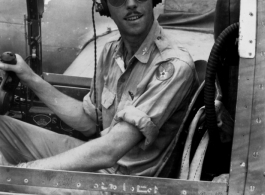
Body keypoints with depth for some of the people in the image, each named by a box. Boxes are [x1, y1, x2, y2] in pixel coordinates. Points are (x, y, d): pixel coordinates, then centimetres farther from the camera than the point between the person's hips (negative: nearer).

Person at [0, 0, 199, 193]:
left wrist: (18, 171, -27)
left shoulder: (174, 66, -23)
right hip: (97, 158, 8)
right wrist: (32, 79, 2)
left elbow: (110, 150, -28)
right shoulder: (111, 51, 2)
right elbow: (89, 122, 11)